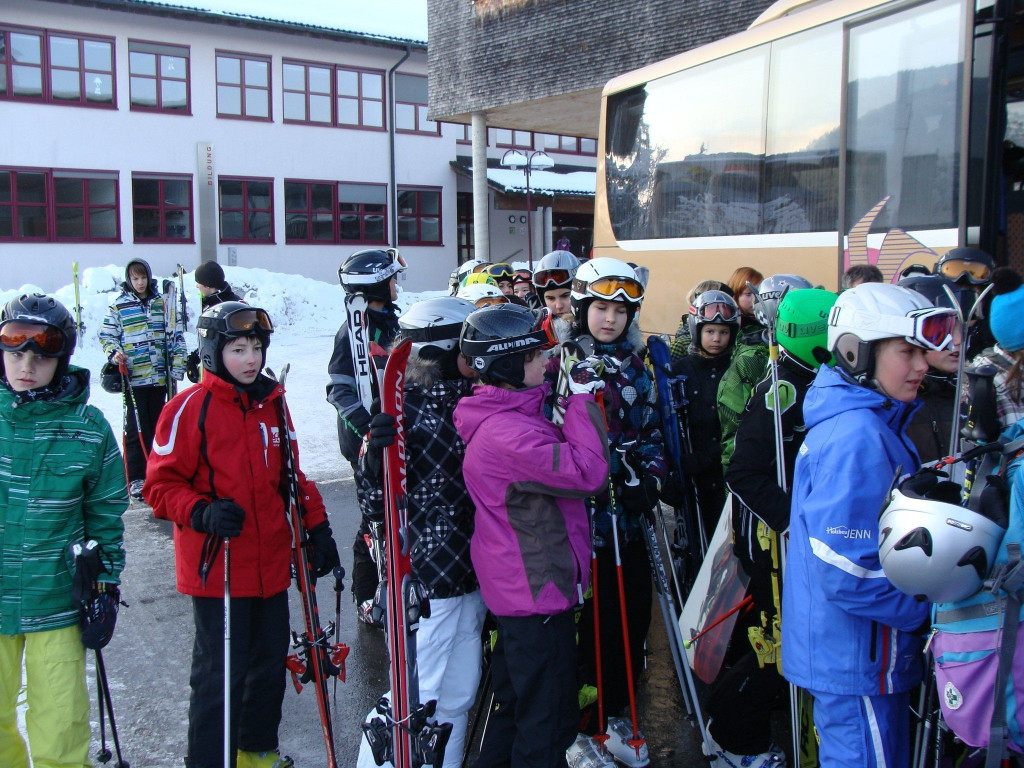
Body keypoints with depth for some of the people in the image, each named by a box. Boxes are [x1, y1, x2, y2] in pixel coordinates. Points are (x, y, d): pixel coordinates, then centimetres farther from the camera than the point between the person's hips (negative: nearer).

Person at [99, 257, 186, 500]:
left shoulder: (161, 303, 10)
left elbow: (175, 335, 11)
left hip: (159, 376, 3)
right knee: (136, 427, -4)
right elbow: (107, 336, 8)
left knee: (157, 425, 10)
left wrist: (178, 364, 3)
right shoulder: (118, 306, 3)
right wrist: (115, 354, -11)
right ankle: (136, 478, 2)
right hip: (133, 377, -3)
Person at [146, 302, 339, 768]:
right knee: (220, 676, 0)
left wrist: (317, 527, 13)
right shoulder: (189, 409, -10)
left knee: (270, 664, 18)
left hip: (271, 565, 6)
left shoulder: (272, 404, 9)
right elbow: (161, 486, -9)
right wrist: (203, 513, -26)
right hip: (216, 568, -6)